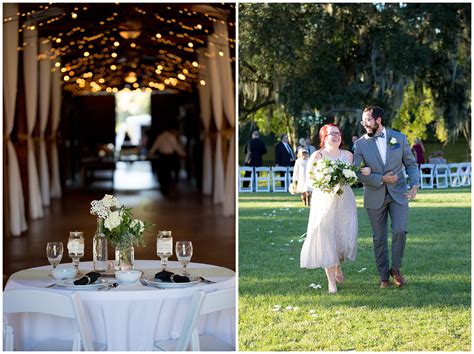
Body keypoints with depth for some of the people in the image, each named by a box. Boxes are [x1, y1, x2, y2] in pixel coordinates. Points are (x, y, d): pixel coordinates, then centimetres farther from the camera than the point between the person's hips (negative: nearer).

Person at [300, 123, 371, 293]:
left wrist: (365, 171, -3)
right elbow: (308, 179, -2)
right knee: (326, 239, -4)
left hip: (344, 201, 3)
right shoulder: (316, 156, -2)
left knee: (346, 237, -1)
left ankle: (338, 266, 32)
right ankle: (331, 281, 5)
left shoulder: (348, 155, 7)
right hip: (324, 202, -3)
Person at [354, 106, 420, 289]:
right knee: (379, 239, 6)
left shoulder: (399, 138, 0)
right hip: (375, 197, 0)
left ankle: (395, 268, 10)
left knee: (400, 231, -13)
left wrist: (415, 184, -10)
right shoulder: (361, 144, -3)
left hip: (398, 194, 0)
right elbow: (358, 172, -6)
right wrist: (381, 179, -17)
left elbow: (411, 163, 5)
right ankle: (384, 277, 19)